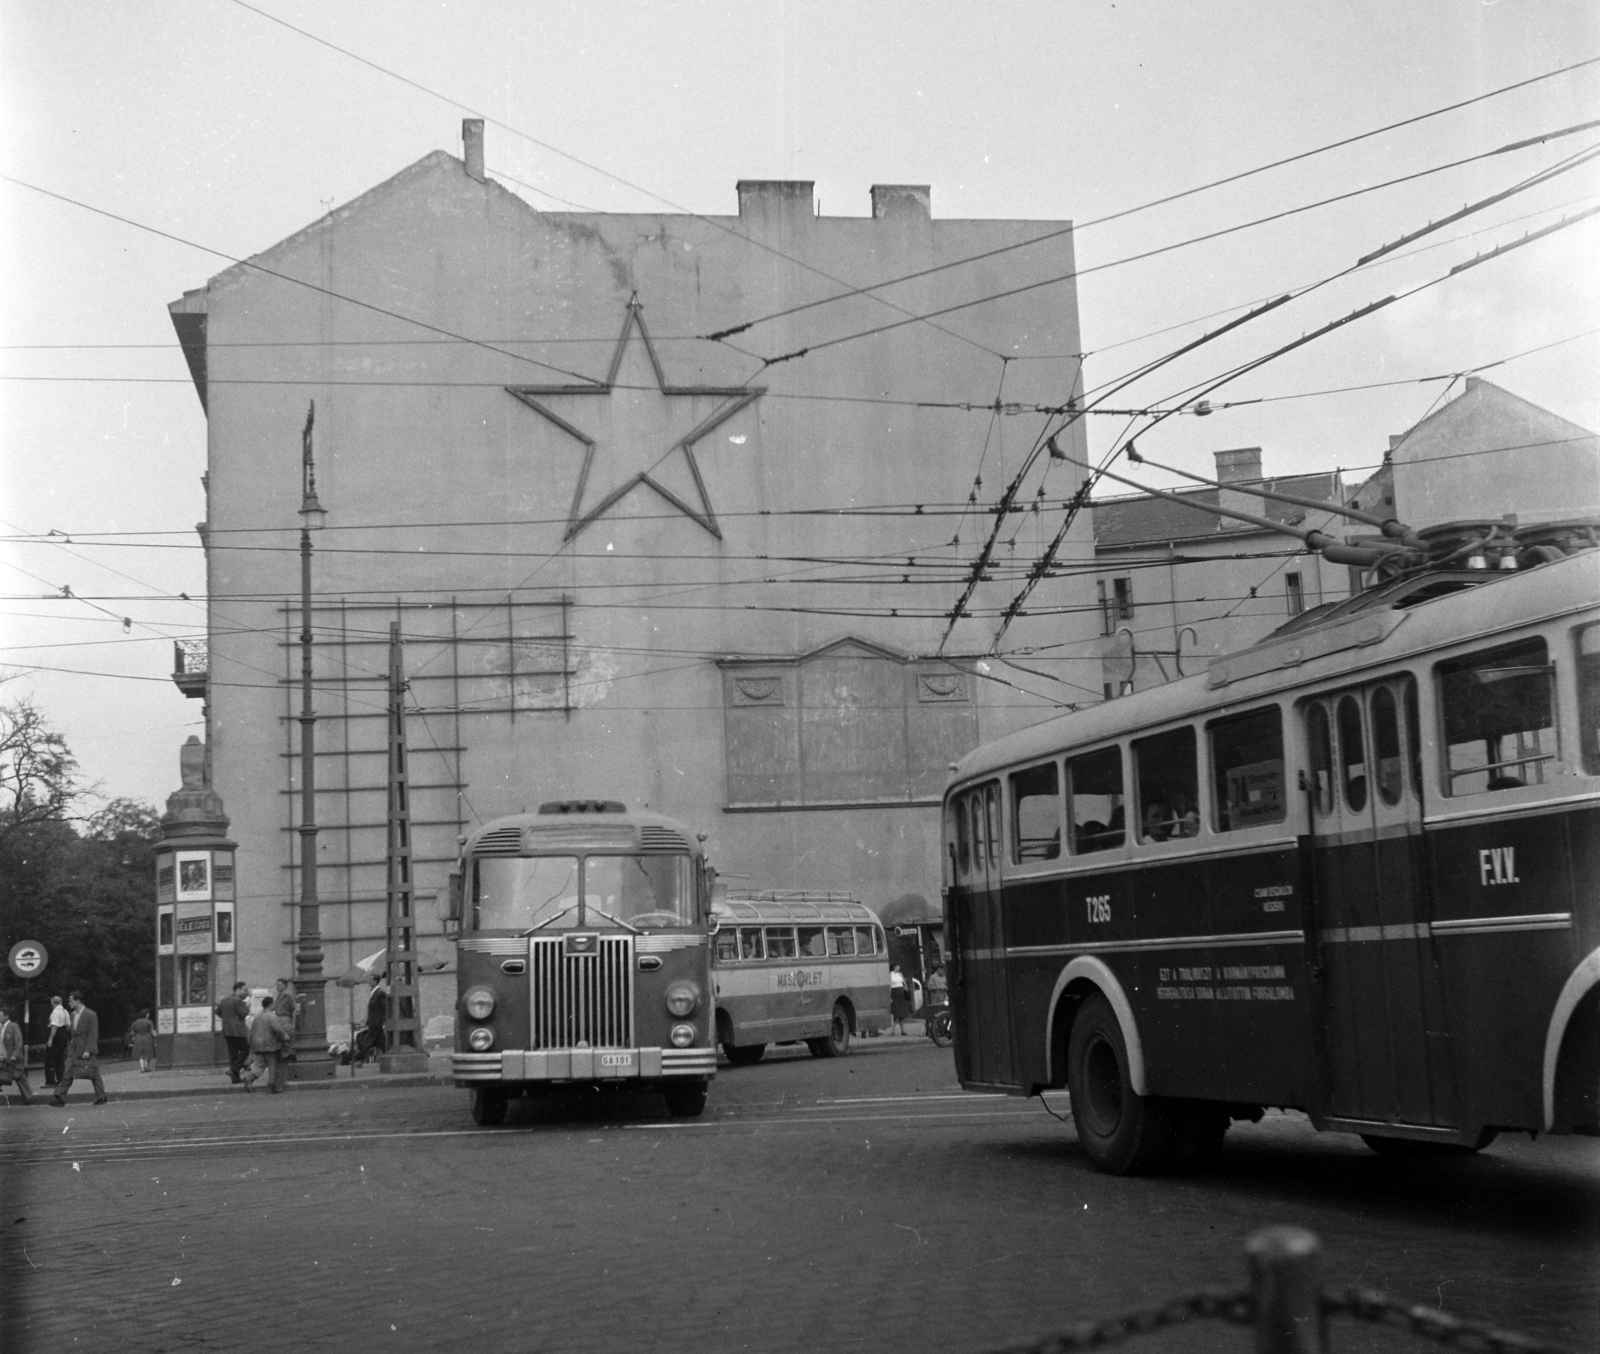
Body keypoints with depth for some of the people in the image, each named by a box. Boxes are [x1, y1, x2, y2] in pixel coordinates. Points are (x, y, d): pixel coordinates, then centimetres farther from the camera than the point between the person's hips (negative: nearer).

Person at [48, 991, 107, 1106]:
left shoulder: (90, 1015, -11)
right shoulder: (73, 1014, 12)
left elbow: (93, 1035, -14)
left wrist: (88, 1050, -20)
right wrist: (71, 1048, 16)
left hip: (88, 1052, -7)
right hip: (74, 1051, 7)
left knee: (94, 1075, 1)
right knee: (67, 1074, -3)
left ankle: (101, 1098, 12)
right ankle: (59, 1099, -8)